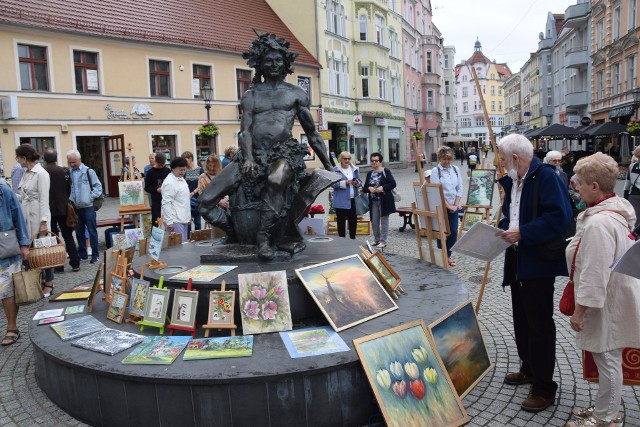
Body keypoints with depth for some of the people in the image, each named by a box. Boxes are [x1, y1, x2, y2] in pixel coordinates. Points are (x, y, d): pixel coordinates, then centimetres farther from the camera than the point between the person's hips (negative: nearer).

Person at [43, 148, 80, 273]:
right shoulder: (64, 171, -5)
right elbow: (69, 189, 1)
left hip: (48, 209, -1)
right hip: (62, 208, 1)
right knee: (68, 237, 9)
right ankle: (75, 264, 8)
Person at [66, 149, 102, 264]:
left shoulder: (88, 171, -4)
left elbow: (98, 186, -3)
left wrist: (90, 197, -10)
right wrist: (70, 199, -2)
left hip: (88, 207, -4)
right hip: (75, 208, 4)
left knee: (92, 231, 1)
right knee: (79, 232, 12)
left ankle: (95, 255, 10)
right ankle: (82, 254, 23)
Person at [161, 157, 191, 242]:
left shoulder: (181, 179, 14)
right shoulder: (169, 182, -14)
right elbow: (166, 203, -18)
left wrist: (188, 216, 21)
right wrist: (169, 221, -20)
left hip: (183, 219, 9)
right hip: (175, 221, -9)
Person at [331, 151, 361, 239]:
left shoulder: (355, 169, 10)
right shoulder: (336, 170, -3)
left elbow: (360, 182, 12)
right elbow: (333, 183, -11)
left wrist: (356, 182, -11)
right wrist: (345, 182, -19)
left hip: (353, 199, 4)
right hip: (341, 201, -4)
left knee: (353, 220, 10)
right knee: (341, 221, 2)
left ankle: (353, 238, 23)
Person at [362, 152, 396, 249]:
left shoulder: (385, 171, -4)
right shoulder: (369, 173, 11)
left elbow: (393, 184, -10)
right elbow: (364, 188, 12)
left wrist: (382, 187, -22)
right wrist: (369, 188, -10)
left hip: (384, 201, -5)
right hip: (373, 201, 5)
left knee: (384, 220, 1)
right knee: (374, 222, 8)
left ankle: (383, 241, 8)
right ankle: (377, 240, 25)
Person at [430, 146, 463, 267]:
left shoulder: (455, 169, 7)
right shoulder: (435, 171, -8)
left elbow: (459, 188, 7)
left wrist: (456, 205, -3)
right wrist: (448, 206, -14)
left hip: (454, 207, 5)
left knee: (454, 232, 5)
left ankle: (447, 254, 24)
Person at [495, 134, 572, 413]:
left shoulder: (545, 177, -17)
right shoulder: (512, 181, 10)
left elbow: (559, 217, -26)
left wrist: (522, 233, -26)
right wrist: (502, 230, 1)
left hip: (539, 263, -9)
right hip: (517, 261, 9)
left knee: (540, 325, 0)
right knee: (522, 319, 19)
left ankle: (544, 388, 13)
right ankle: (529, 369, 37)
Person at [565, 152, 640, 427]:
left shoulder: (599, 222, -28)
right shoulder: (616, 209, 6)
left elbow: (595, 273, -28)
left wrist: (580, 309, -20)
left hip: (606, 303, -10)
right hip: (611, 298, 10)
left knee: (607, 359, 5)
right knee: (607, 358, 21)